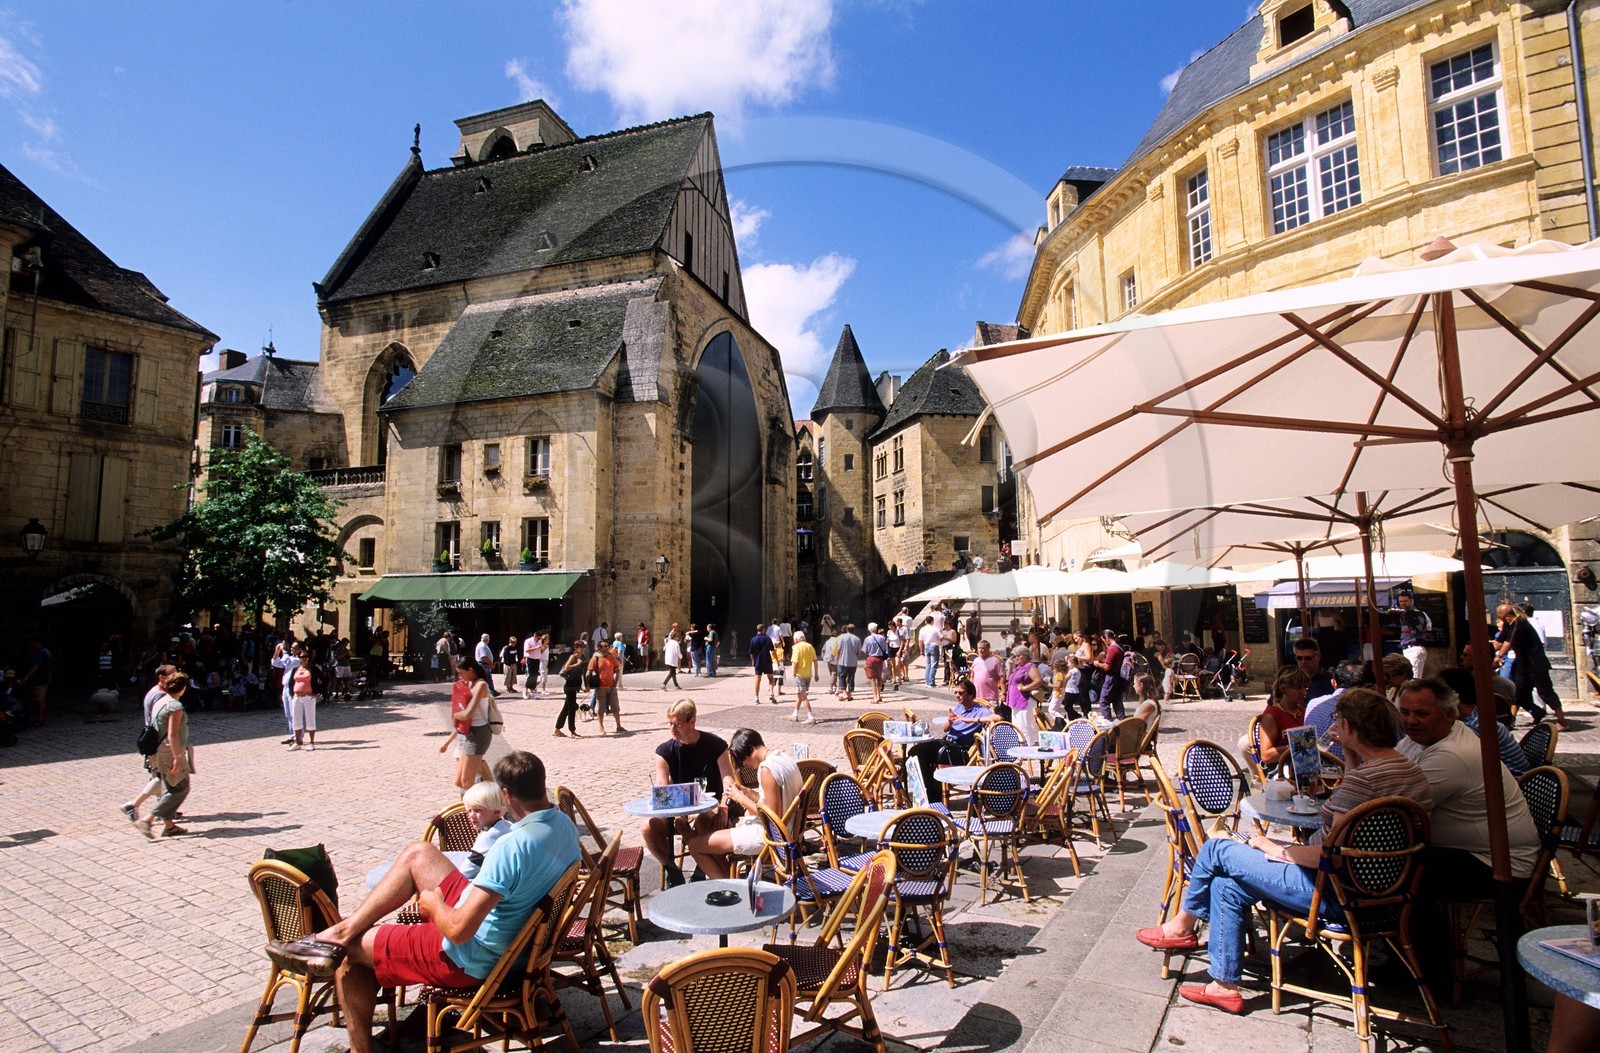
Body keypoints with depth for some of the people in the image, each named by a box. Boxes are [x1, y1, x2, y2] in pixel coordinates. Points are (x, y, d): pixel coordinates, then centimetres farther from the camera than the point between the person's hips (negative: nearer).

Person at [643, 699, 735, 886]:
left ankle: (703, 871, -10)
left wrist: (723, 807, -34)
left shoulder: (715, 745, -5)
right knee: (648, 827, -24)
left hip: (710, 807, -3)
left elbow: (728, 781, -13)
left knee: (701, 822, -37)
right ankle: (673, 871, -1)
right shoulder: (665, 750, 0)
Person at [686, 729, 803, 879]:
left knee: (695, 845, -4)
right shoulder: (785, 758, 5)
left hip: (769, 836, -10)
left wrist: (741, 798, -13)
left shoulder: (767, 769, -23)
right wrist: (747, 793, 6)